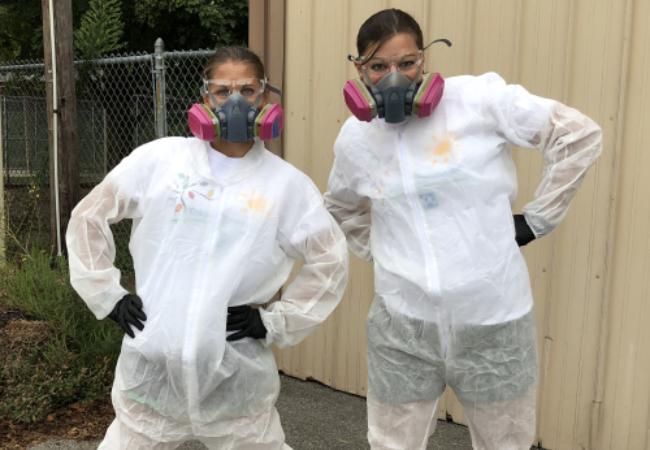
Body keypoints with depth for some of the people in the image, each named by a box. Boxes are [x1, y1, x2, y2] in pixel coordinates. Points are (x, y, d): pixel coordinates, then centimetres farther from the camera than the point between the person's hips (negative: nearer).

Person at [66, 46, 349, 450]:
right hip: (151, 367, 1)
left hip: (236, 377, 0)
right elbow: (88, 217, 10)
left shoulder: (287, 183, 1)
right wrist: (108, 295, 4)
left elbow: (331, 260, 7)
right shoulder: (159, 158, 2)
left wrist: (276, 321, 0)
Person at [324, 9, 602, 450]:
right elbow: (341, 207, 23)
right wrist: (378, 250, 10)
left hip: (493, 319, -2)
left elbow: (580, 135, -5)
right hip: (403, 325, 3)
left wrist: (538, 218, -4)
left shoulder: (479, 100, -10)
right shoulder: (354, 138, 3)